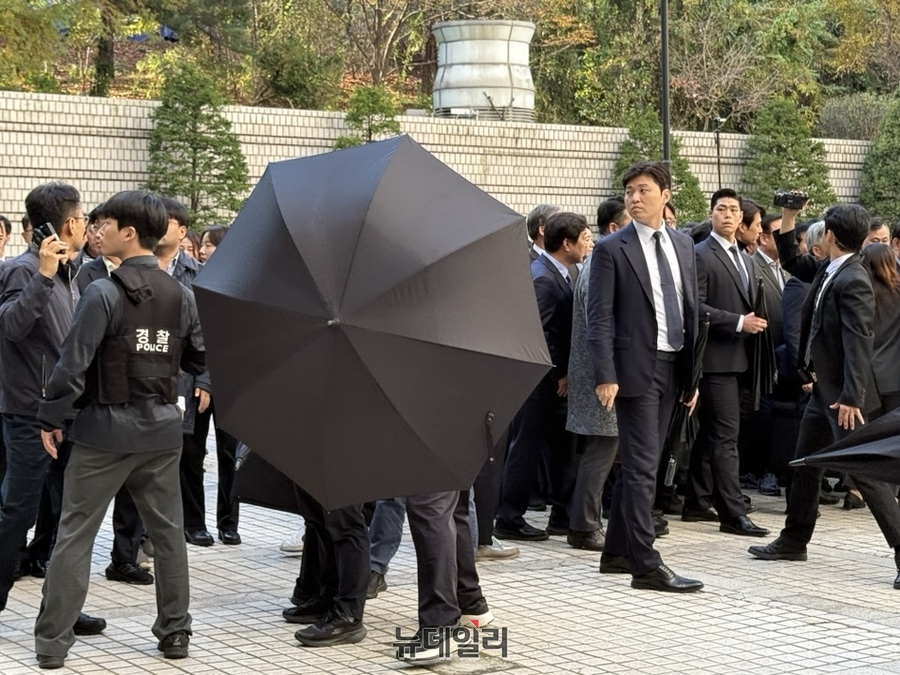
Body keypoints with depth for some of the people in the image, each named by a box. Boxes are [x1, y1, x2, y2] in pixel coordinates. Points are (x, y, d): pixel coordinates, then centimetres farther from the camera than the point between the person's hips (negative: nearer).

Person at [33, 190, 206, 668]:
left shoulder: (104, 294, -13)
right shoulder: (181, 296, 4)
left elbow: (74, 361, -15)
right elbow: (199, 360, 10)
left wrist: (50, 417, -7)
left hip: (104, 430, -4)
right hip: (161, 430, 5)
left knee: (75, 532, 3)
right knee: (167, 531, 13)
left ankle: (52, 640, 4)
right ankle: (175, 632, 18)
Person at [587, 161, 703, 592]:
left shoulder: (682, 246, 12)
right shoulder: (612, 249, -5)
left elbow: (691, 311, 14)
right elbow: (600, 317, -9)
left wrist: (693, 374, 11)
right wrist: (605, 376, -18)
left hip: (672, 368, 6)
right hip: (635, 369, -6)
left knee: (639, 464, 13)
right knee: (642, 466, -8)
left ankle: (617, 553, 24)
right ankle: (646, 566, -6)